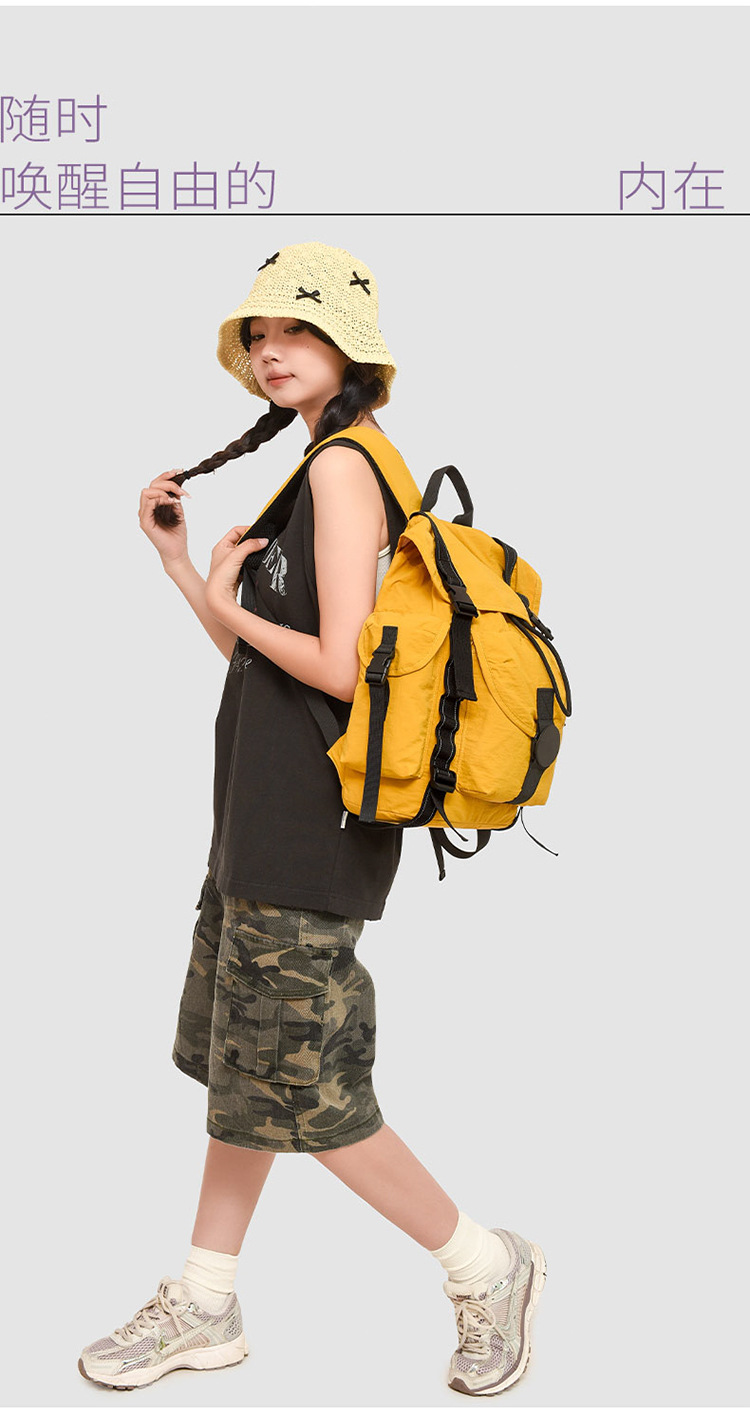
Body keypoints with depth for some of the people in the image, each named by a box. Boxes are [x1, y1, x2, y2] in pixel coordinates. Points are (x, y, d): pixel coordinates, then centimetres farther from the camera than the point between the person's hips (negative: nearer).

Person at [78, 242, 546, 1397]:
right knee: (237, 1061, 15)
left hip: (308, 833, -10)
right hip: (267, 825, 10)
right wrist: (178, 559, 12)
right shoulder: (323, 467, 15)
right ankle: (205, 1309, 28)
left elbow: (339, 668, -23)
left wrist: (229, 605, -8)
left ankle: (486, 1269, 13)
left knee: (299, 1091, -2)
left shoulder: (343, 465, -15)